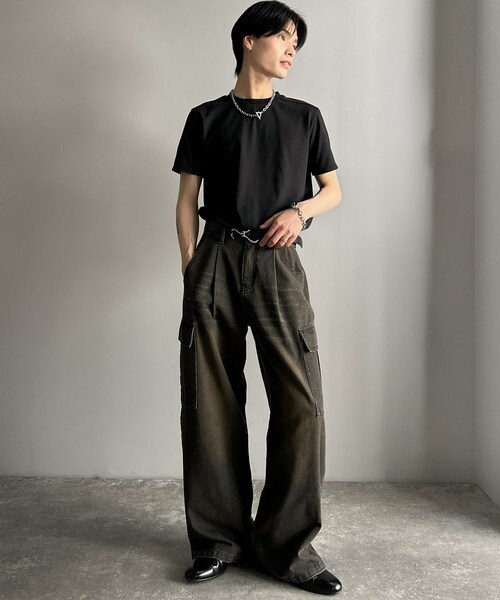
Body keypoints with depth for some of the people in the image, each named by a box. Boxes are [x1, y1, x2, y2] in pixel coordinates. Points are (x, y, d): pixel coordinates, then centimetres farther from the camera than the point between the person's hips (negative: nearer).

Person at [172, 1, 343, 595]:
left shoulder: (304, 117, 17)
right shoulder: (206, 118, 14)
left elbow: (333, 189, 19)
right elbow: (187, 201, 11)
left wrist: (300, 210, -2)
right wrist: (190, 268, 0)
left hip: (278, 263, 1)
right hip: (216, 261, 0)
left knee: (301, 400, -9)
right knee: (210, 402, -1)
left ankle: (287, 544, 4)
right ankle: (220, 537, 13)